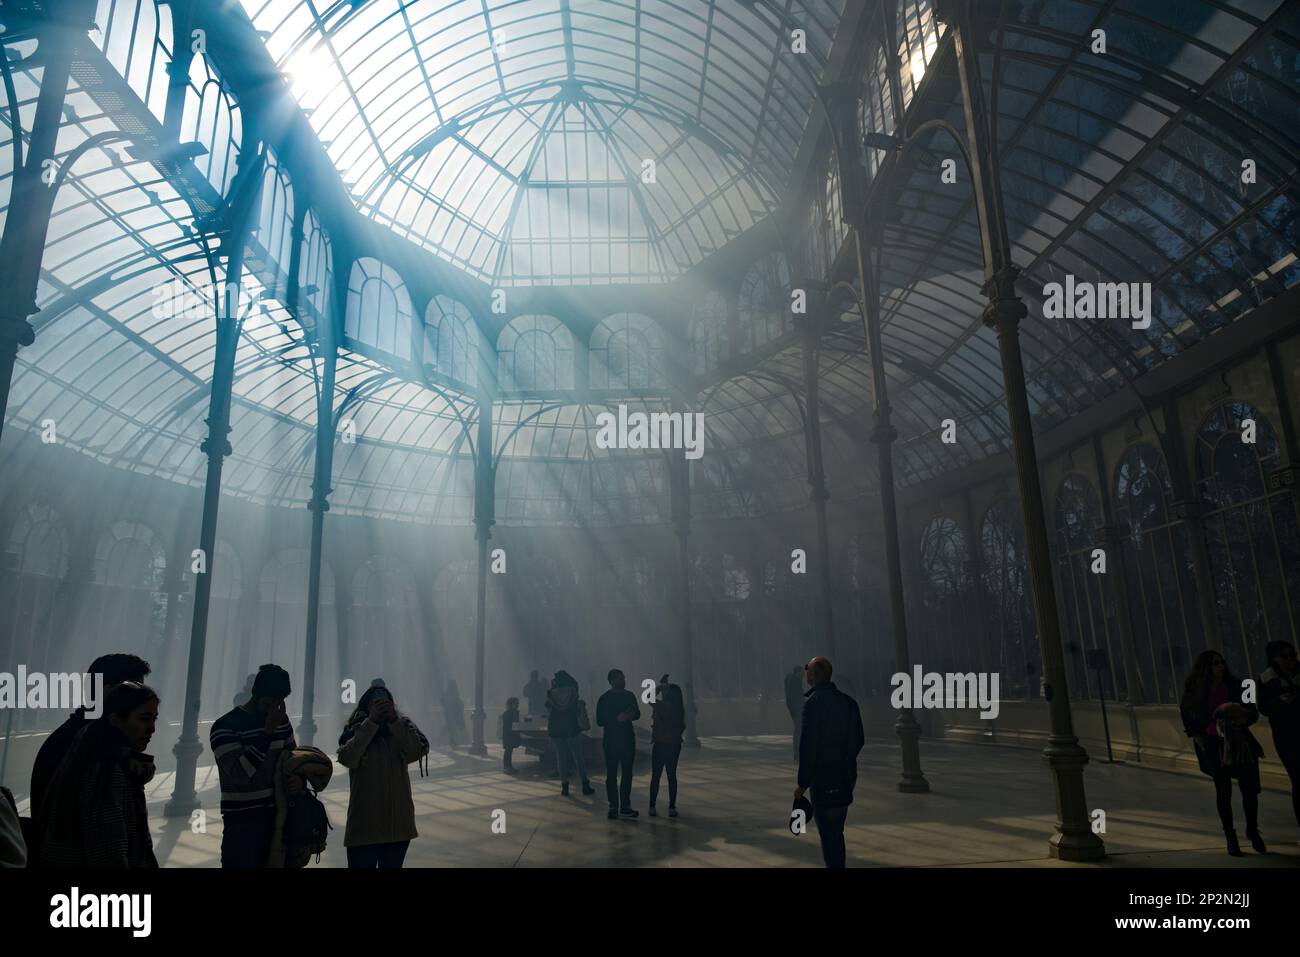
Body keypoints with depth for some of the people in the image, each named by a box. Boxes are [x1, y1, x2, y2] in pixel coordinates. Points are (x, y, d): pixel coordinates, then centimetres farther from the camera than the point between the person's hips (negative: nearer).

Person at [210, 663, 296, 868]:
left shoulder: (282, 721, 6)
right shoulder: (225, 726, -12)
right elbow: (240, 774, -22)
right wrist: (268, 732, -25)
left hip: (279, 818, 5)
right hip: (243, 824, -5)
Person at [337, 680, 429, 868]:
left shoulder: (401, 728, 2)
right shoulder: (355, 731, -3)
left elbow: (417, 752, -16)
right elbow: (347, 759, -21)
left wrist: (394, 720, -23)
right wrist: (371, 722, -25)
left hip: (398, 822, 3)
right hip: (364, 824, -2)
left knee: (392, 864, 16)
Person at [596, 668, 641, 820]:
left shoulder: (629, 696, 7)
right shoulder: (604, 699, -6)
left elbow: (637, 714, 16)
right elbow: (600, 721, -9)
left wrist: (631, 714, -7)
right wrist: (617, 718, -20)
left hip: (628, 740, 4)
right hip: (611, 741, -4)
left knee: (627, 774, 8)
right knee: (612, 775, -1)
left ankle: (625, 806, 16)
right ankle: (613, 807, 7)